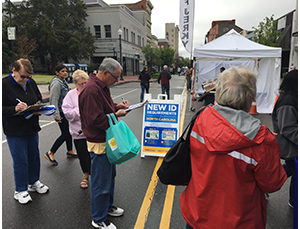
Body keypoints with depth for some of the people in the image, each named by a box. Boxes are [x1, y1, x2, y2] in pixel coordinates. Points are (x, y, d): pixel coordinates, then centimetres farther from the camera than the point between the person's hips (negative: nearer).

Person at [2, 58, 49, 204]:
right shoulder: (4, 84, -13)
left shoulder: (31, 83, 4)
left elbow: (39, 98, 15)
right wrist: (15, 109, -27)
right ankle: (20, 191, 23)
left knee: (34, 156, 16)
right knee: (20, 160, 4)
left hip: (32, 127, 6)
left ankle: (34, 182, 37)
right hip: (15, 131, -5)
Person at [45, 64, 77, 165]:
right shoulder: (56, 83, -19)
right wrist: (56, 116, -24)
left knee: (69, 131, 15)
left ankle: (70, 151, 29)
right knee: (65, 134, -6)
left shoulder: (64, 82, 10)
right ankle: (50, 153, 7)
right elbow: (54, 100, -22)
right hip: (61, 112, -9)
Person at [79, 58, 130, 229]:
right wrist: (116, 114, -18)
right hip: (99, 143, -11)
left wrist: (117, 106, 3)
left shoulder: (103, 87, 9)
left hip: (108, 140, 11)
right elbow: (96, 119, -28)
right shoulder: (91, 90, -25)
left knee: (110, 175, 24)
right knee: (101, 182, 5)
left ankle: (108, 206, 45)